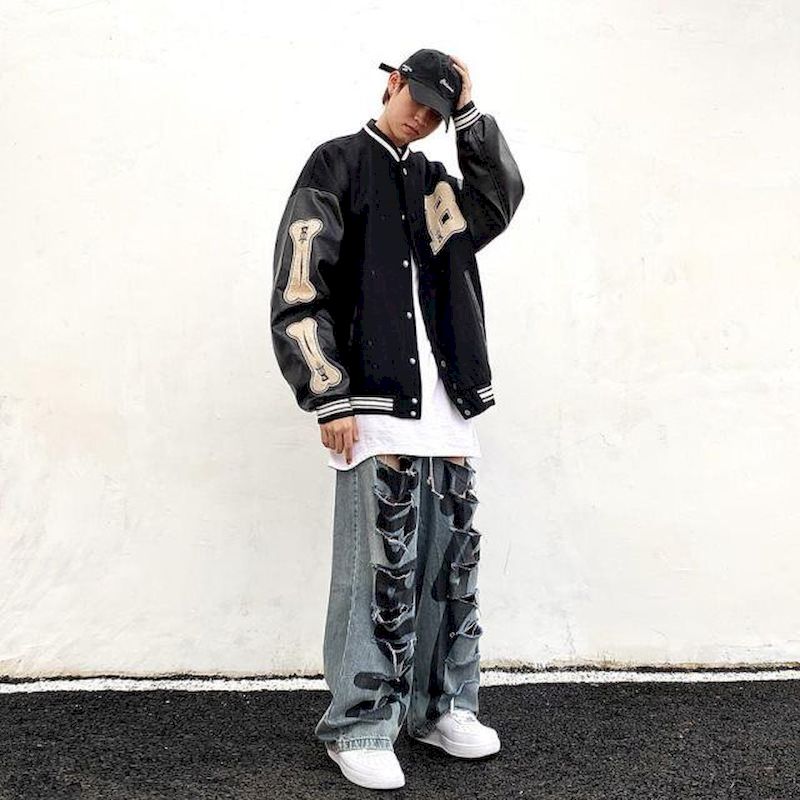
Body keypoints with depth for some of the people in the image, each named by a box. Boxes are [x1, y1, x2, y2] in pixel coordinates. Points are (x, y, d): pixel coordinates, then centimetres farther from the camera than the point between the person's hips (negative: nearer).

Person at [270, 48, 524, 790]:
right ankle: (358, 728, 6)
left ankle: (441, 707, 22)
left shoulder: (432, 182, 20)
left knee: (452, 559, 9)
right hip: (374, 402, -6)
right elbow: (298, 290, -7)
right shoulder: (336, 165, 2)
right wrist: (330, 401, -14)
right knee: (383, 567, -7)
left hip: (445, 401, 6)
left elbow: (500, 201, 2)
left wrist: (469, 113, 1)